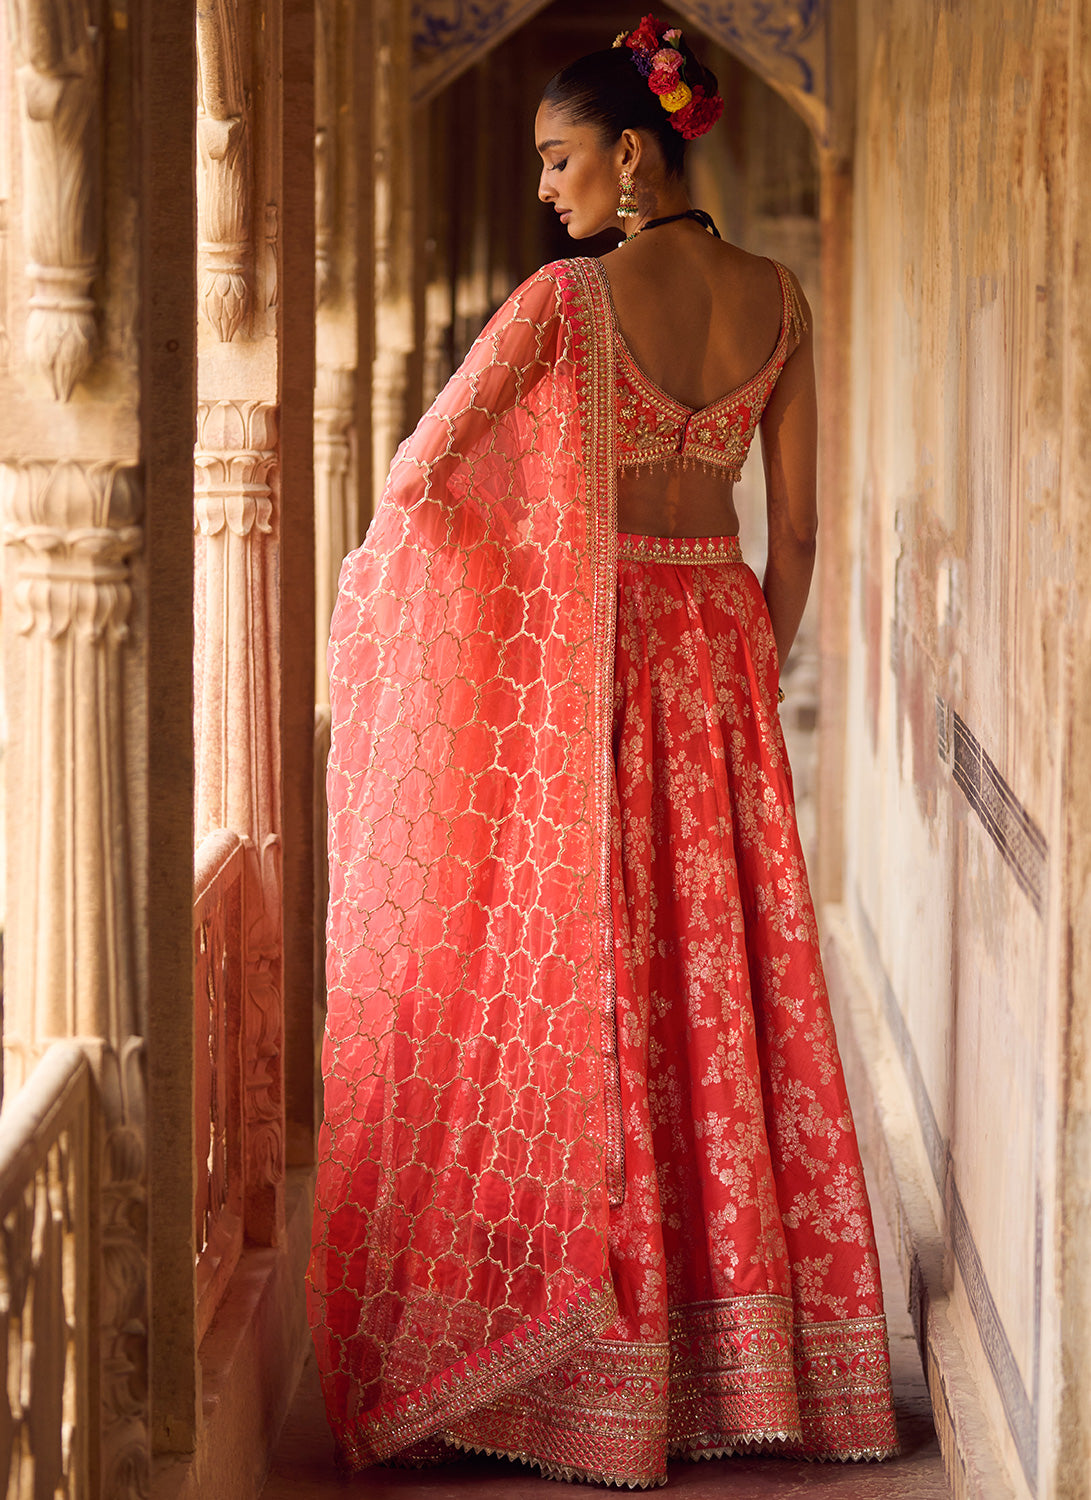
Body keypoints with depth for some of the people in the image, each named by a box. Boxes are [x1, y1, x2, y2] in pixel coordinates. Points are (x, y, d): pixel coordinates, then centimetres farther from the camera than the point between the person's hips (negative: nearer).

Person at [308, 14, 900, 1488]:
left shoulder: (570, 297, -13)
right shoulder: (777, 299, 2)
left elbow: (418, 470, -7)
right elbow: (797, 527, 5)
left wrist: (376, 567, 13)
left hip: (581, 638, -4)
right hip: (717, 638, 5)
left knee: (580, 978, 2)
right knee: (727, 971, 9)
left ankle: (596, 1363, 8)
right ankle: (746, 1343, 16)